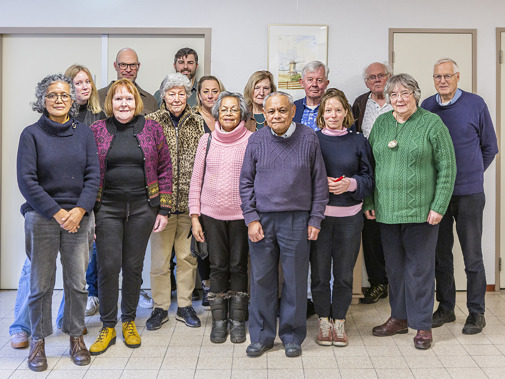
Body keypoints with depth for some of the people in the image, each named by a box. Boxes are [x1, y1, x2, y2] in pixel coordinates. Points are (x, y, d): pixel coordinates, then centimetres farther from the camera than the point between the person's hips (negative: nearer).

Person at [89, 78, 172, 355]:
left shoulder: (152, 129, 3)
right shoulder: (96, 130, 3)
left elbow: (165, 169, 4)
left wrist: (163, 209, 0)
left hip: (142, 208, 1)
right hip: (107, 207, 0)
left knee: (133, 267, 8)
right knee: (108, 267, -3)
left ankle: (129, 321, 26)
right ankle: (108, 327, 13)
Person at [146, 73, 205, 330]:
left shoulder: (198, 123, 7)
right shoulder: (151, 122, 1)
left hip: (190, 201, 2)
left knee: (188, 256, 10)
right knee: (159, 258, 5)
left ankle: (185, 306, 24)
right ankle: (160, 307, 20)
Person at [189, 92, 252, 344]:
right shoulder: (207, 141, 5)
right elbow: (196, 180, 7)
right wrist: (194, 216, 2)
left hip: (242, 214, -1)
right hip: (212, 214, 2)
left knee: (238, 266, 6)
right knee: (218, 267, 7)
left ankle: (237, 320, 20)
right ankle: (218, 321, 20)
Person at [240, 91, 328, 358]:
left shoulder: (308, 139, 1)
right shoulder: (256, 140, 4)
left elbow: (319, 182, 4)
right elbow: (246, 181, 7)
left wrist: (315, 219, 0)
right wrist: (251, 218, -1)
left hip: (297, 220, -1)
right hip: (262, 219, 1)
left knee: (296, 280, 6)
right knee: (262, 279, 7)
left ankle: (292, 337, 23)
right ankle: (262, 336, 22)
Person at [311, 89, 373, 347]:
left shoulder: (358, 141, 7)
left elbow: (369, 178, 6)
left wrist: (351, 183, -13)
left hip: (349, 216, 1)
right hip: (318, 214, -1)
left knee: (344, 273, 7)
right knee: (319, 272, 4)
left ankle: (339, 321, 23)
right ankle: (323, 321, 21)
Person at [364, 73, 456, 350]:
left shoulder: (432, 124, -3)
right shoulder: (381, 123, 10)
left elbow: (447, 168, -5)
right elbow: (370, 165, 13)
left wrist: (438, 207, -11)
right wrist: (368, 202, 8)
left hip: (420, 210, -4)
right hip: (386, 210, 4)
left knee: (419, 267, 4)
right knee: (394, 266, 13)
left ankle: (422, 325, 17)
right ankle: (399, 318, 28)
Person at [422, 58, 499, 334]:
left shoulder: (475, 104, -1)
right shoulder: (426, 107, 6)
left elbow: (490, 146, 7)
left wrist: (471, 174, 8)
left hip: (469, 193, -3)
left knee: (472, 255, 2)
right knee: (441, 254, 10)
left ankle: (476, 312, 15)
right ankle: (445, 308, 23)